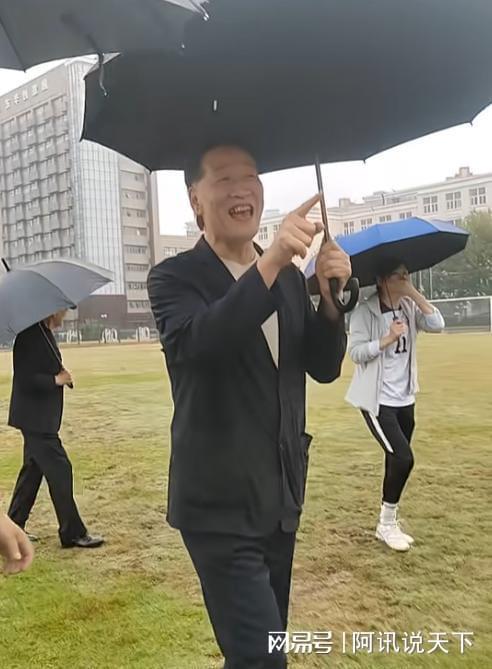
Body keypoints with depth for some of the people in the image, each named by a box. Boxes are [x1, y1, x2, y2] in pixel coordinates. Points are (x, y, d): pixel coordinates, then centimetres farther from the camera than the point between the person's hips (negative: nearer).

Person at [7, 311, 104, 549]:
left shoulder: (44, 333, 9)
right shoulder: (30, 335, -20)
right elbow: (24, 379, -23)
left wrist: (60, 375, 1)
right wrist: (56, 380, -18)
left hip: (40, 418, 10)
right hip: (36, 419, -10)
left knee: (32, 471, 17)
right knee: (59, 470, -4)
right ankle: (73, 533, 7)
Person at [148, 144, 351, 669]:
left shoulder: (289, 277, 7)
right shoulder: (174, 277, -9)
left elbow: (324, 368, 4)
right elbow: (196, 344, -30)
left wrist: (329, 295, -12)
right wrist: (270, 263, -39)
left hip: (281, 497, 6)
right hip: (219, 503, -6)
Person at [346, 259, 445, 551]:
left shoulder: (409, 307, 5)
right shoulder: (365, 311, -12)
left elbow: (437, 324, -9)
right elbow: (355, 352, -17)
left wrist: (415, 294, -13)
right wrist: (388, 338, -24)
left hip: (405, 399, 6)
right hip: (377, 401, -6)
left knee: (396, 461, 13)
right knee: (403, 458, -13)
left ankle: (389, 522, 29)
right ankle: (387, 523, 8)